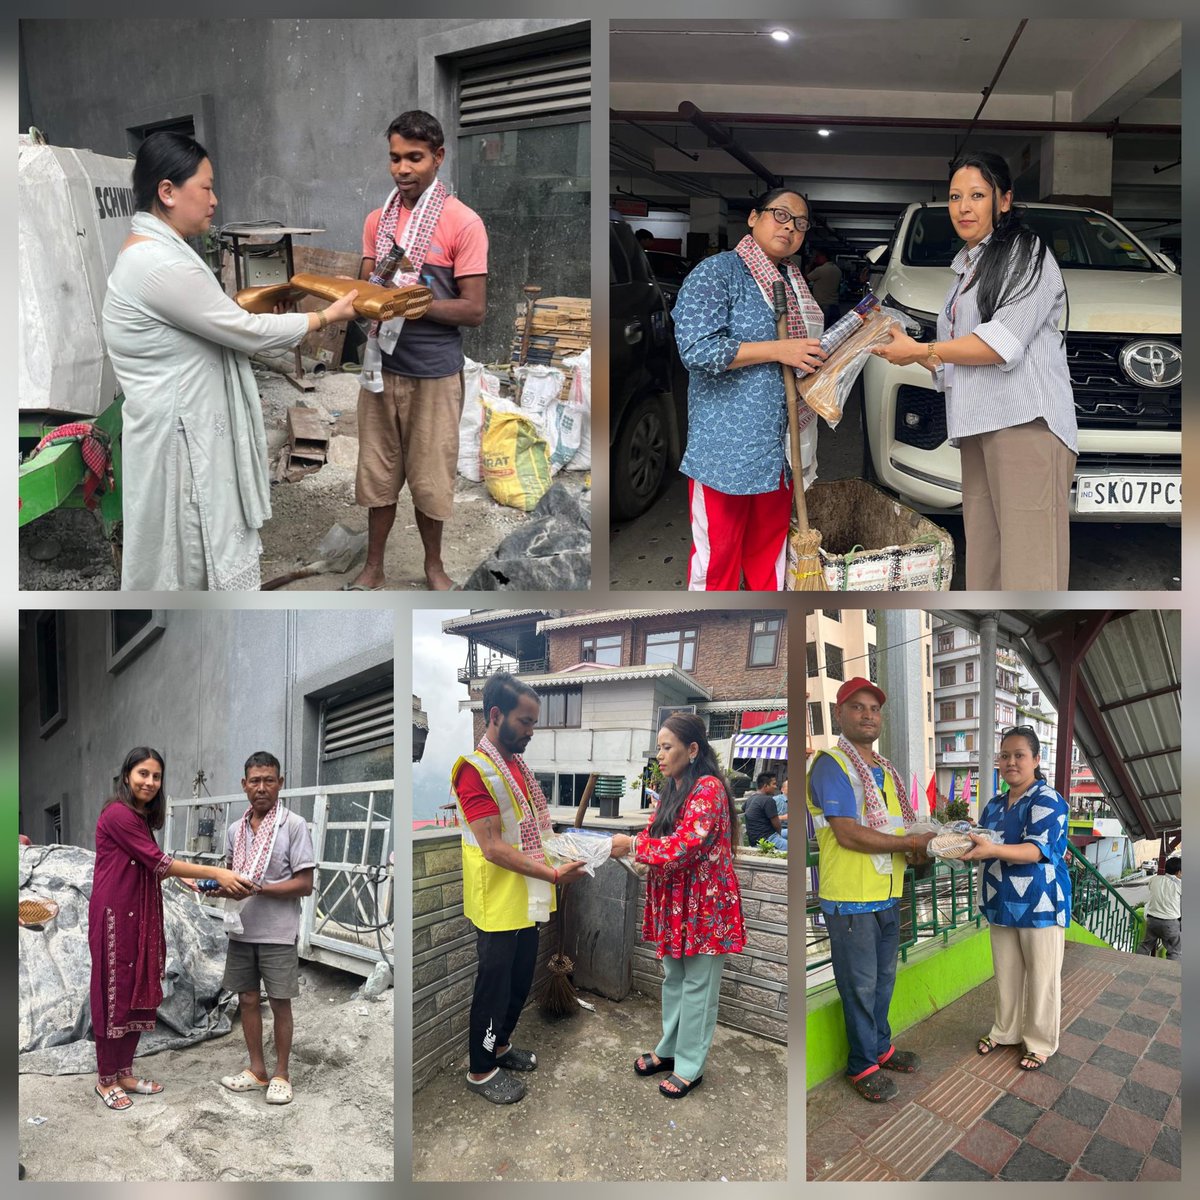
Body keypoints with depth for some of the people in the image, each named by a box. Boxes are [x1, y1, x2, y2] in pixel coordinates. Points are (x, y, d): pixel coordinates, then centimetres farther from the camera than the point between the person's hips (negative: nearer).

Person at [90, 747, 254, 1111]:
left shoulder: (141, 817, 14)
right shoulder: (118, 814, -16)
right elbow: (156, 861, -19)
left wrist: (183, 878, 1)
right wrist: (215, 873, -21)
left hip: (140, 916, 9)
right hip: (115, 914, -9)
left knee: (139, 991, 12)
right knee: (115, 993, 1)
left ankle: (125, 1072, 24)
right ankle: (106, 1079, 15)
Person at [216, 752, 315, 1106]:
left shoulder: (294, 825, -11)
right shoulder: (235, 829, 6)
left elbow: (305, 885, -13)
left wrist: (258, 888, -22)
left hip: (277, 933, -5)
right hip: (241, 930, 5)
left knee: (280, 1003, 5)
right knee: (247, 998, 13)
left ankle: (281, 1074, 19)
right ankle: (257, 1069, 28)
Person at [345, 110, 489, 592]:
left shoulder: (463, 223, -10)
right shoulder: (378, 219, 6)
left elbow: (474, 309, -13)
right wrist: (377, 287, -15)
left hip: (434, 371, -4)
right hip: (382, 365, 4)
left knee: (430, 475, 7)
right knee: (378, 470, 11)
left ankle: (433, 565, 29)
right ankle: (373, 568, 26)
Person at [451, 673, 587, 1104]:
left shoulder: (517, 764, 8)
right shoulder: (475, 770, -21)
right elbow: (493, 847, -24)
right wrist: (553, 874, -25)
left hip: (526, 898, 8)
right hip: (498, 902, -8)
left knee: (520, 979, 20)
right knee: (494, 984, 6)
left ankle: (500, 1045, 40)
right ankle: (480, 1070, 23)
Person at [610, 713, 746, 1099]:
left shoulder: (708, 788, -19)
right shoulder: (671, 790, 10)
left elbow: (685, 847, -26)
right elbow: (655, 837, 12)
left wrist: (631, 845, -20)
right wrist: (625, 844, -8)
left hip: (704, 904, -8)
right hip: (673, 901, 8)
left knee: (697, 986, 5)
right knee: (673, 979, 19)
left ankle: (690, 1067, 16)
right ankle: (670, 1048, 34)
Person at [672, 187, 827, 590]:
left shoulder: (794, 281, 15)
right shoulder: (717, 272, -10)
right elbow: (696, 349, -22)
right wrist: (778, 350, -21)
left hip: (779, 446, 8)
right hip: (726, 446, -7)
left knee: (770, 549, 17)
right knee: (717, 553, 0)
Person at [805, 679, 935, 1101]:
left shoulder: (885, 770, 13)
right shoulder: (830, 765, -14)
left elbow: (896, 826, 18)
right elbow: (848, 834, -22)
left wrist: (924, 845, -4)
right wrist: (911, 842, -16)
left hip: (887, 895, 8)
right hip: (851, 898, -8)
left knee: (884, 979, 19)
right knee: (860, 985, 4)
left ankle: (880, 1047, 36)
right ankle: (863, 1065, 19)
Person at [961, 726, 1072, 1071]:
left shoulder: (1047, 800, -13)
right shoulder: (994, 805, 9)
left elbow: (1039, 849, -25)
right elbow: (983, 845, 16)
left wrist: (993, 850, -39)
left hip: (1040, 905, -6)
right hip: (1002, 904, 6)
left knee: (1041, 976, 6)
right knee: (1006, 973, 16)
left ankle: (1040, 1042, 21)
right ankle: (1005, 1031, 32)